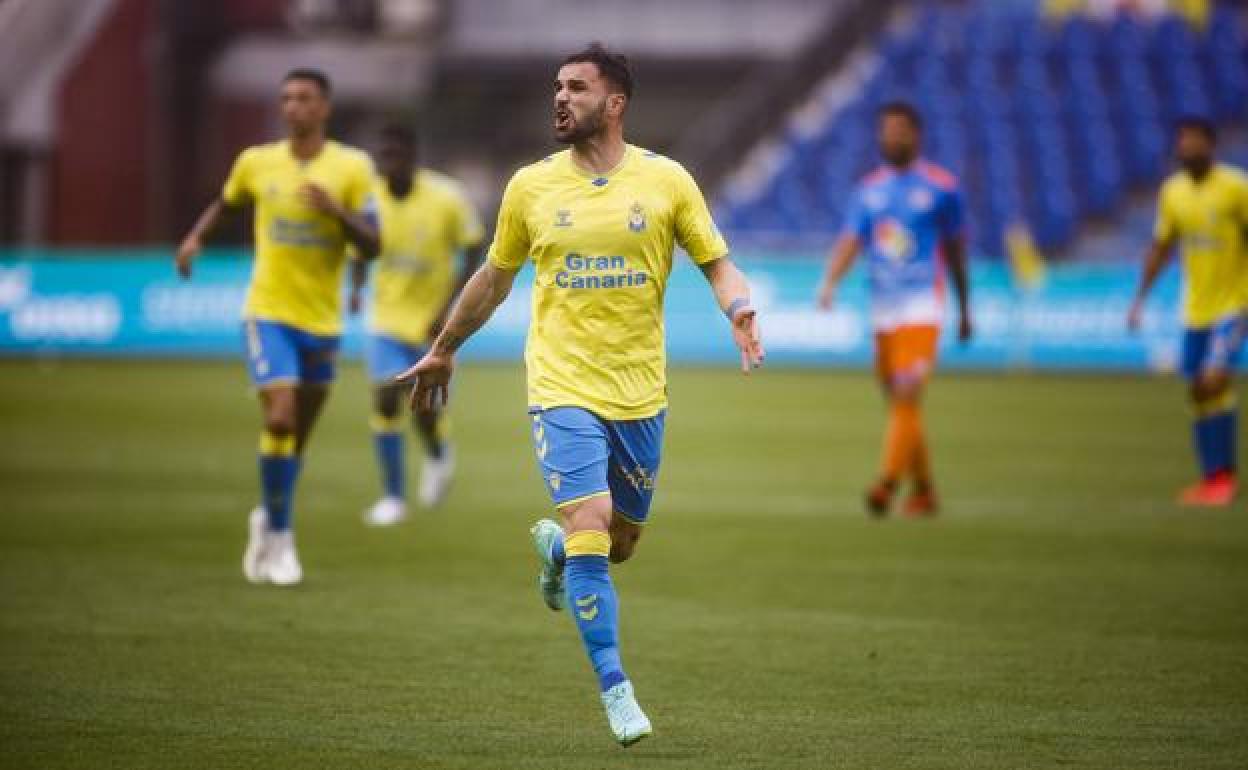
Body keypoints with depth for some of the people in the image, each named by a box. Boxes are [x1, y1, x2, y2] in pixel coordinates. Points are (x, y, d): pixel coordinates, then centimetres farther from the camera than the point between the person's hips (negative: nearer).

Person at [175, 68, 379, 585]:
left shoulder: (352, 168, -4)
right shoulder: (256, 162, 1)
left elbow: (371, 246, -7)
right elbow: (225, 203, 21)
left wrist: (336, 210, -24)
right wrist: (196, 238, 3)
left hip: (322, 319, 1)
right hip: (268, 313, -1)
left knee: (299, 434, 11)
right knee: (280, 418, -18)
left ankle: (269, 521, 34)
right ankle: (279, 536, -6)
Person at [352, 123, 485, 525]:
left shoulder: (447, 198, -18)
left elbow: (473, 252, -9)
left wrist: (449, 308, -18)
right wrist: (356, 287, -11)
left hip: (435, 321, -2)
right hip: (388, 316, 2)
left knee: (426, 409, -1)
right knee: (385, 399, -11)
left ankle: (438, 456, 36)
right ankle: (393, 496, 0)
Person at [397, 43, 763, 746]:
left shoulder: (666, 180, 0)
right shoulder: (532, 187, 2)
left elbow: (718, 264, 2)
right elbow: (495, 277, 16)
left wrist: (740, 308, -20)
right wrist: (444, 350, 23)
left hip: (640, 391, 1)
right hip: (563, 389, -1)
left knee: (622, 542, 11)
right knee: (592, 525, -17)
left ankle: (556, 546, 48)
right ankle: (616, 690, -11)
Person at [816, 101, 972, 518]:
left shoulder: (941, 187, 0)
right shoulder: (870, 188, 10)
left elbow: (955, 249, 8)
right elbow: (850, 240, 1)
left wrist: (965, 310, 14)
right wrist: (829, 282, -18)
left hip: (922, 307, -5)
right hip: (883, 308, 5)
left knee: (906, 397, -18)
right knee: (899, 403, 9)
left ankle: (887, 483, -26)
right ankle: (924, 491, 21)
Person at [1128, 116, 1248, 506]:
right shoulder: (1172, 192, 5)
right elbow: (1161, 247, 14)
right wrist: (1140, 296, 10)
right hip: (1195, 308, 6)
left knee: (1215, 380, -17)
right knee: (1197, 390, 6)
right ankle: (1211, 477, 15)